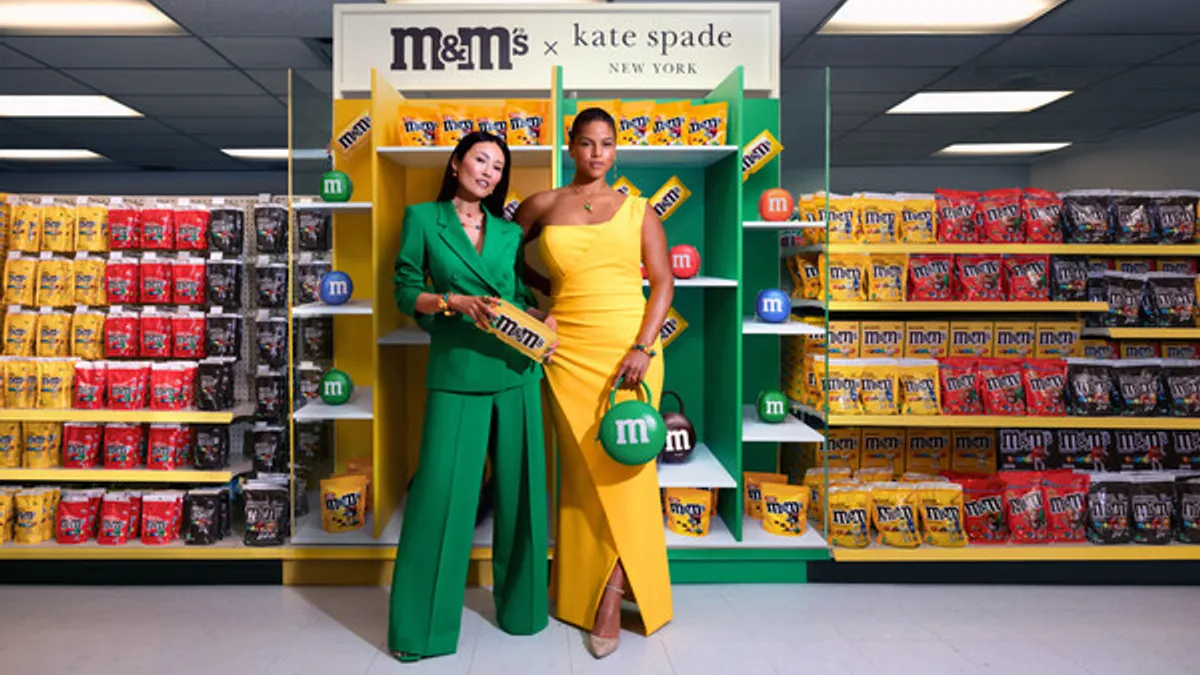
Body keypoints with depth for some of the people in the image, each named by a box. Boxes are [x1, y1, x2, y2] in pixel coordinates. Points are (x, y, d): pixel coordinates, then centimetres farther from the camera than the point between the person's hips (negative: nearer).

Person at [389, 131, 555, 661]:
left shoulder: (510, 231, 13)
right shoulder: (422, 218, 5)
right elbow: (405, 293, 1)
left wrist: (545, 321, -5)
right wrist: (454, 302, -16)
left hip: (516, 369, 3)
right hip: (455, 371, -3)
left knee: (519, 488, 8)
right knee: (441, 491, -4)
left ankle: (520, 603, 26)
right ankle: (420, 626, 13)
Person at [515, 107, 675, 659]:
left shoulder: (637, 209, 7)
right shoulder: (540, 206, 9)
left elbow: (662, 282, 2)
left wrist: (642, 349, -10)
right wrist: (549, 294, 10)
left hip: (630, 350, 0)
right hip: (569, 353, 1)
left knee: (623, 467, -1)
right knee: (584, 469, 6)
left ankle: (609, 595, 10)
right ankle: (581, 592, 21)